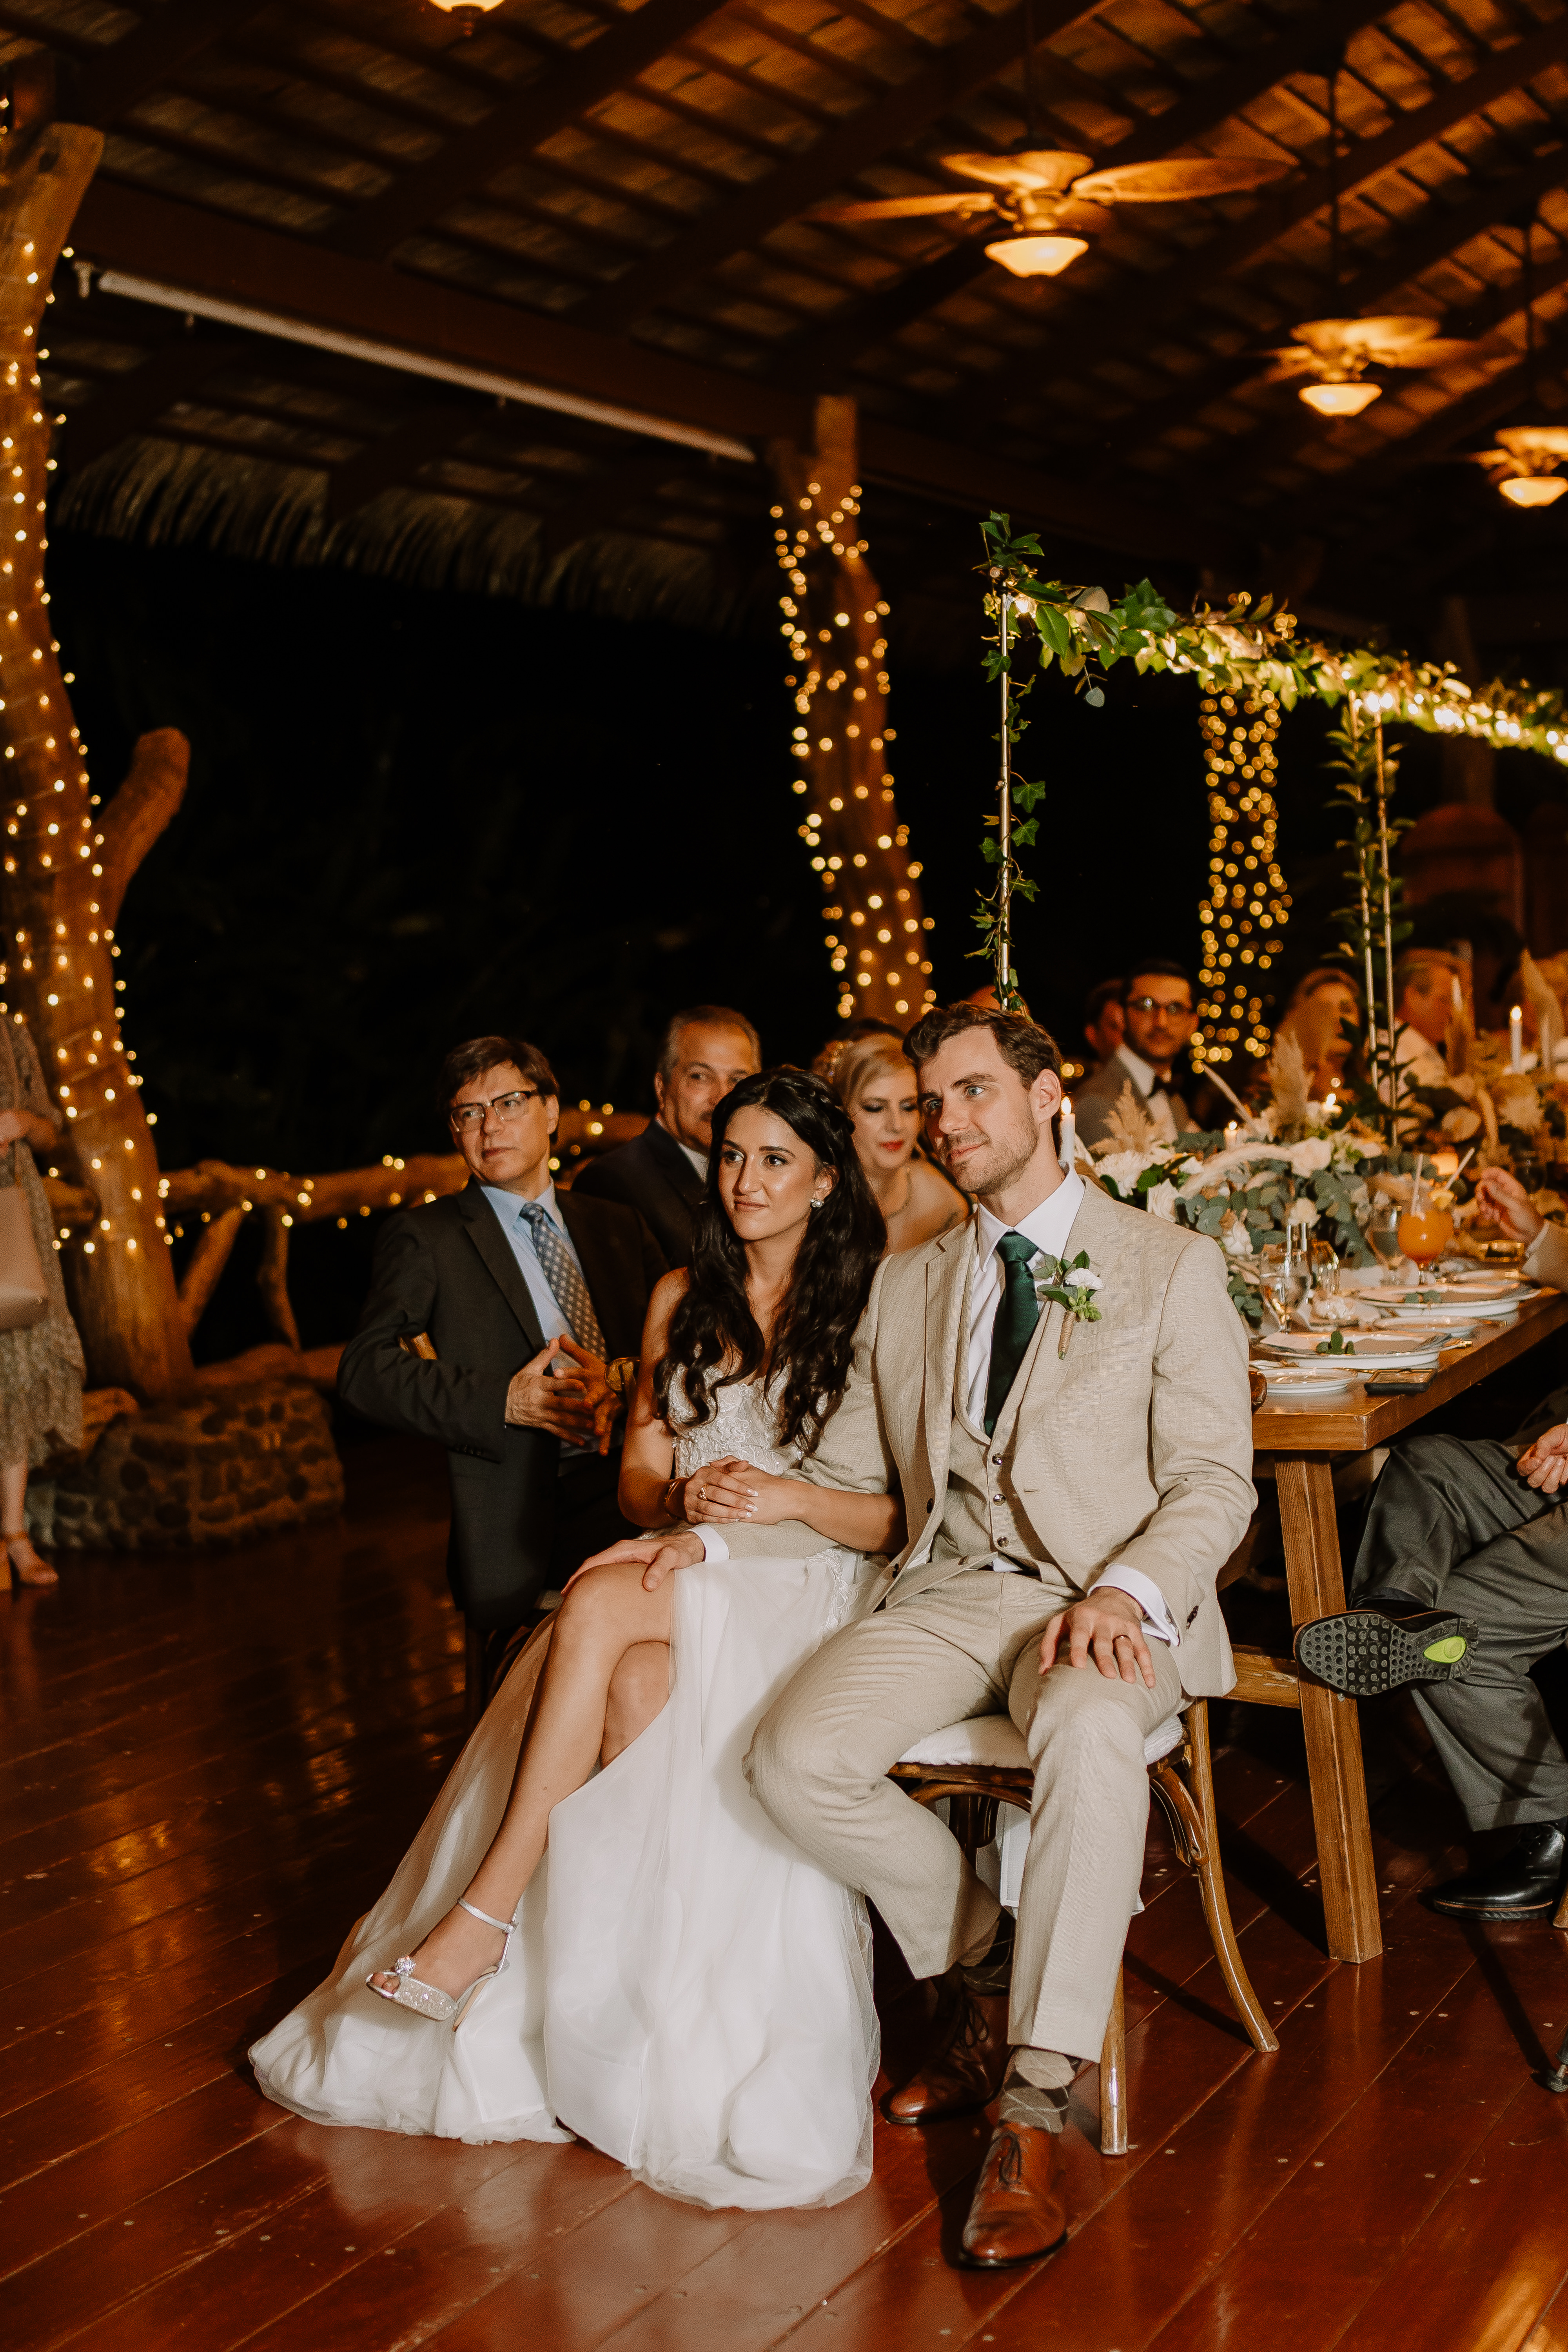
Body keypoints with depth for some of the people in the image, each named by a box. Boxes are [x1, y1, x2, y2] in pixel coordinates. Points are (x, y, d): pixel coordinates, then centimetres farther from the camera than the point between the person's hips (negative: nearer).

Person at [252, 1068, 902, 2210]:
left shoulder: (870, 1312, 1)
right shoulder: (683, 1300, 16)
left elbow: (907, 1518, -3)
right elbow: (638, 1475, 13)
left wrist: (786, 1498, -19)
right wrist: (686, 1494, -10)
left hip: (808, 1588, -4)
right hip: (679, 1574, 4)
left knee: (604, 1609, -34)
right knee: (636, 1686, -34)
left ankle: (488, 1912, -29)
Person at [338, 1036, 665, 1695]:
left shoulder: (617, 1226, 18)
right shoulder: (424, 1237, 5)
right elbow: (364, 1369, -5)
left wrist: (627, 1376, -10)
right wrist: (502, 1402, -16)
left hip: (634, 1505, 4)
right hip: (518, 1531, -3)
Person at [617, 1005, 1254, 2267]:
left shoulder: (1173, 1265, 5)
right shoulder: (907, 1284, 19)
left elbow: (1213, 1480, -2)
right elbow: (846, 1479, 21)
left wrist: (1124, 1594, -20)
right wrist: (717, 1535, 4)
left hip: (1111, 1600, -4)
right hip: (949, 1594, 4)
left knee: (1088, 1732, -39)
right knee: (798, 1758, -23)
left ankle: (1034, 2114, -29)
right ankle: (986, 1963, 3)